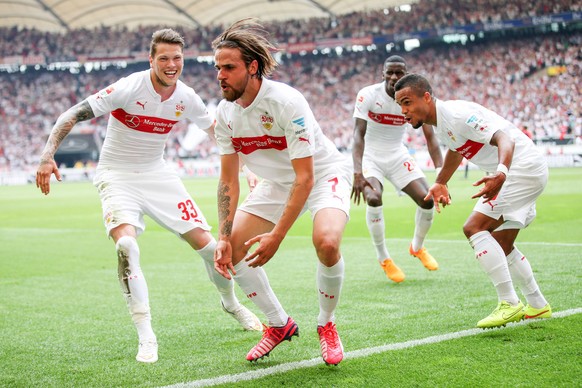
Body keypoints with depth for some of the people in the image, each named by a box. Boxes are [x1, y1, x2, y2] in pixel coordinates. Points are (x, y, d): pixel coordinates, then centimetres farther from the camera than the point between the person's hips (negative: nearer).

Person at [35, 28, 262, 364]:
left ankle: (231, 303, 30)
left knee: (206, 243, -1)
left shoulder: (186, 97, -5)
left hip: (157, 173, 4)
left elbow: (217, 131, 15)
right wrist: (48, 155, -32)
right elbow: (74, 115, -20)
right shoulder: (129, 88, -21)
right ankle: (146, 336, -22)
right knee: (126, 244, -29)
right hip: (117, 176, -4)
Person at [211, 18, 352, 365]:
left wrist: (277, 236, -34)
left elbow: (304, 178, -31)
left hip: (324, 174, -7)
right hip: (277, 182, 7)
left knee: (327, 243, -33)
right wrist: (224, 238, -13)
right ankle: (280, 324, 14)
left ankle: (327, 324, -5)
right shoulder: (226, 113, -12)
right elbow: (228, 180, -4)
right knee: (232, 250, -4)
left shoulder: (287, 102, -32)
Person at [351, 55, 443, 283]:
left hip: (398, 156, 3)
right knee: (373, 199, -29)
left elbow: (430, 138, -13)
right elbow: (358, 134, -26)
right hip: (370, 156, -3)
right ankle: (383, 258, -6)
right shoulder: (368, 95, -20)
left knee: (427, 200, -9)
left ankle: (417, 247, 23)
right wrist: (357, 172, -40)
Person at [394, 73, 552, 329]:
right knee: (502, 246, 16)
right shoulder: (438, 123, 7)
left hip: (523, 167, -10)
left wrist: (500, 174, -52)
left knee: (474, 227, -19)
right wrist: (440, 183, 31)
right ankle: (538, 306, 29)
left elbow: (505, 139, -35)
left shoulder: (457, 114, -24)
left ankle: (509, 304, -16)